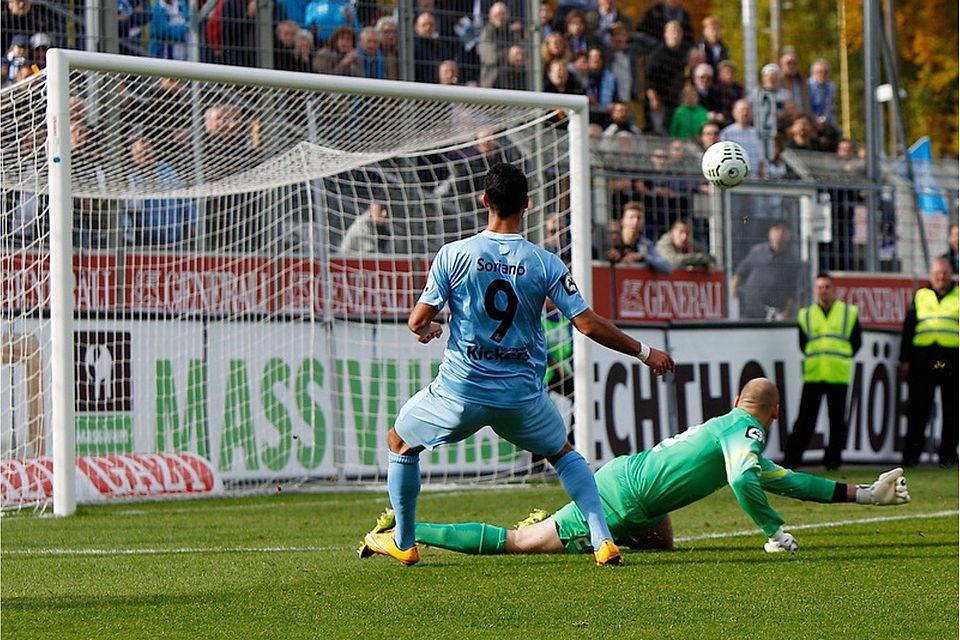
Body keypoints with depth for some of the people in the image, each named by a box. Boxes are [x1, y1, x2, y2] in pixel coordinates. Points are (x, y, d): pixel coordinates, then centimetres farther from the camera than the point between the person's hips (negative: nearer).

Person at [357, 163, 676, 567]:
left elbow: (418, 321, -6)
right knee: (563, 453, 27)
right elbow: (588, 325, -6)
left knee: (400, 443, 25)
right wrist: (644, 353, 5)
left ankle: (404, 542, 30)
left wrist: (426, 330, 19)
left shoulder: (453, 255, -7)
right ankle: (603, 541, 11)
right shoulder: (544, 263, -6)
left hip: (461, 391, -1)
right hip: (522, 395, 1)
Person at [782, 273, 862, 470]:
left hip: (838, 376, 0)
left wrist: (842, 358, 2)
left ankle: (833, 459, 11)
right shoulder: (806, 315, 12)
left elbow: (856, 342, 9)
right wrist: (815, 358, 3)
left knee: (837, 420, 2)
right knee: (805, 419, -3)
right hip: (813, 374, 0)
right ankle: (791, 459, -1)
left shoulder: (849, 313, 8)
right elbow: (803, 344, 14)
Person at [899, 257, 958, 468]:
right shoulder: (920, 296, 14)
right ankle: (911, 454, 4)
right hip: (923, 360, 1)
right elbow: (908, 329, 12)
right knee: (918, 409, 1)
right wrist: (905, 360, 6)